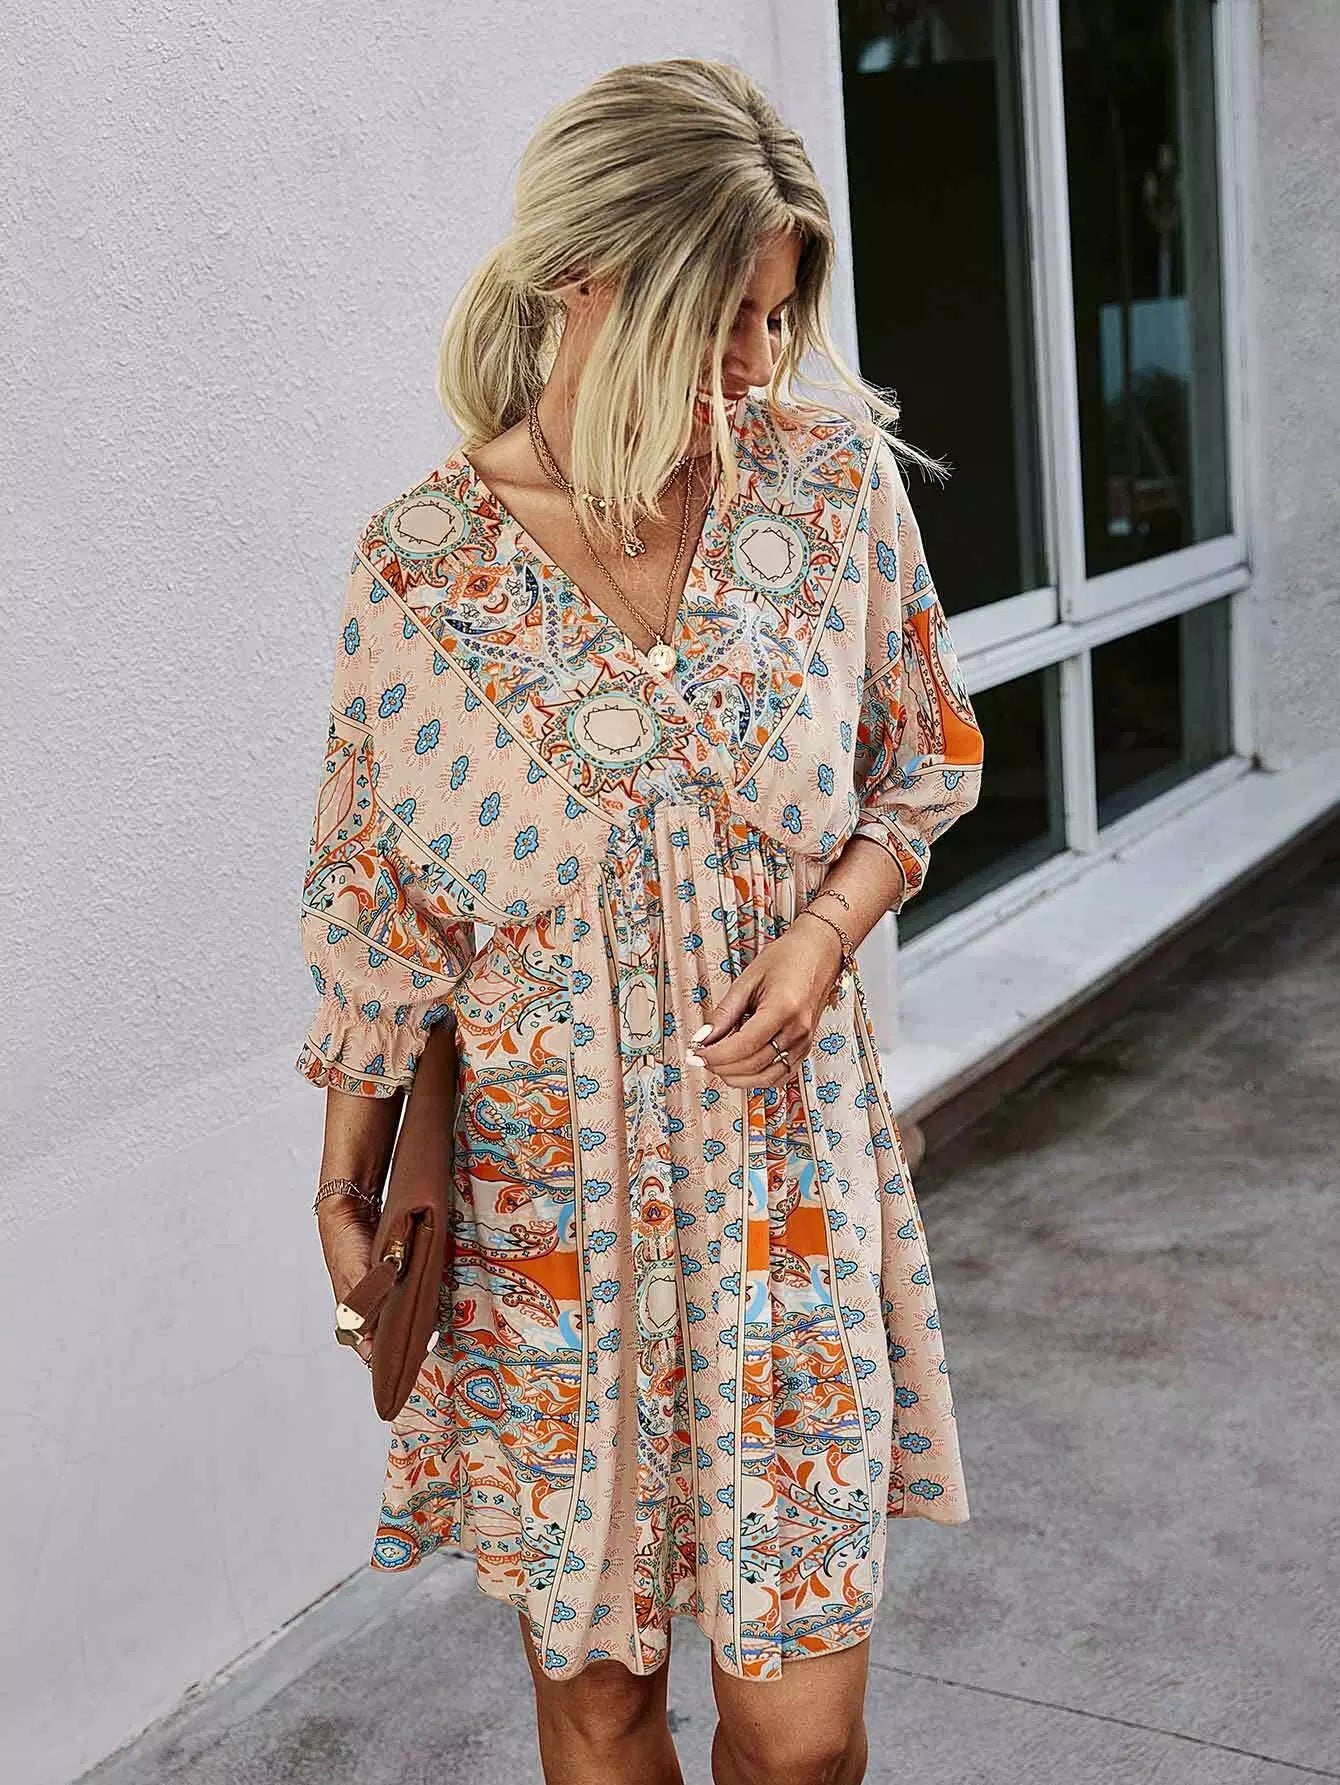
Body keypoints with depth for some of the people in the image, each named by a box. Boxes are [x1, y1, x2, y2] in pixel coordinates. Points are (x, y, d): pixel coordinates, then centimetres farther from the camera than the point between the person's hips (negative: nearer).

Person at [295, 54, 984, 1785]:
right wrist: (346, 1181, 5)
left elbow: (925, 764, 8)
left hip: (784, 1170, 1)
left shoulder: (833, 477, -5)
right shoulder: (420, 563, -10)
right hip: (540, 1197, -1)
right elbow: (372, 900, 0)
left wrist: (827, 928, -11)